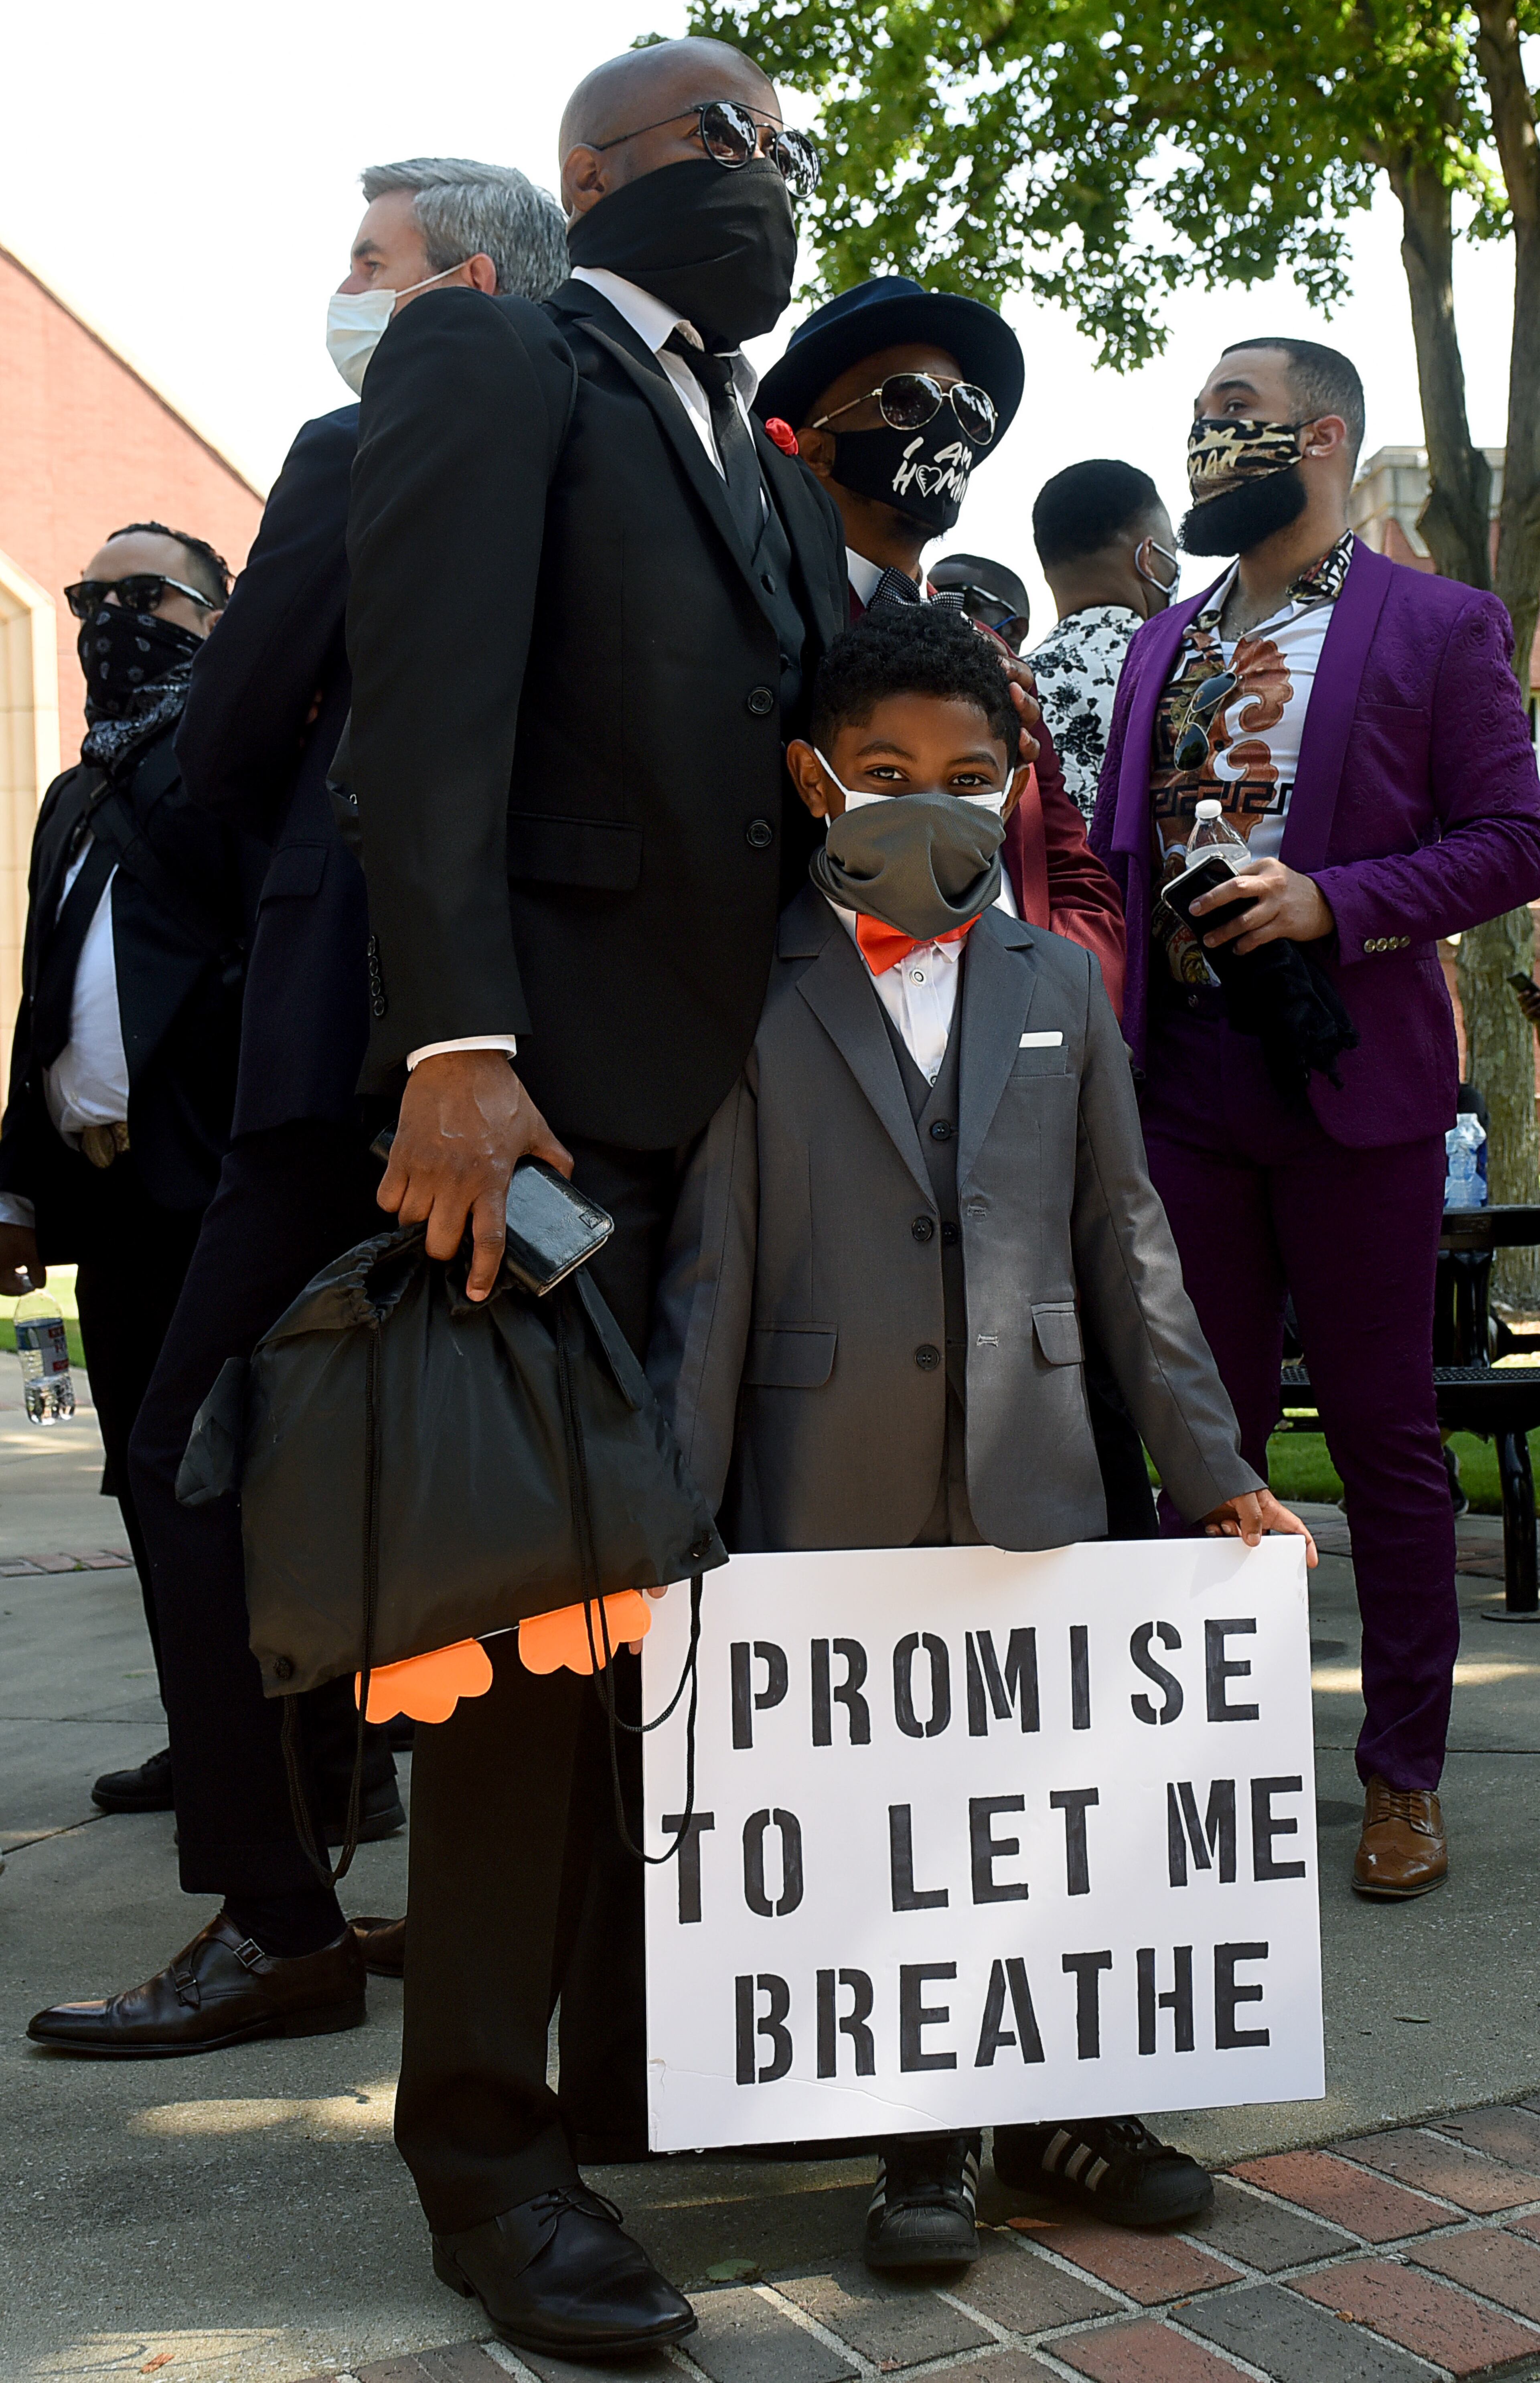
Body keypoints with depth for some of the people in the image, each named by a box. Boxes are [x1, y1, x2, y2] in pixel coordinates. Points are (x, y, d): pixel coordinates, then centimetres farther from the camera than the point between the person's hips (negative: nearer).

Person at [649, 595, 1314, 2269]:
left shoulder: (1058, 983, 13)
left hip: (1030, 1496, 2)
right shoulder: (752, 998, 2)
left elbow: (1126, 1247, 13)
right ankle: (927, 2136, 18)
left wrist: (1215, 1473, 11)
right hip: (828, 1497, -2)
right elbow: (709, 1273, -1)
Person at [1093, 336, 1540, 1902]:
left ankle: (1403, 1776, 15)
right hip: (1185, 1085, 5)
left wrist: (1333, 901, -18)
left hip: (1354, 1082, -4)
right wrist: (1112, 1043, 2)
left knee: (1384, 1432, 3)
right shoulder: (1162, 646, 17)